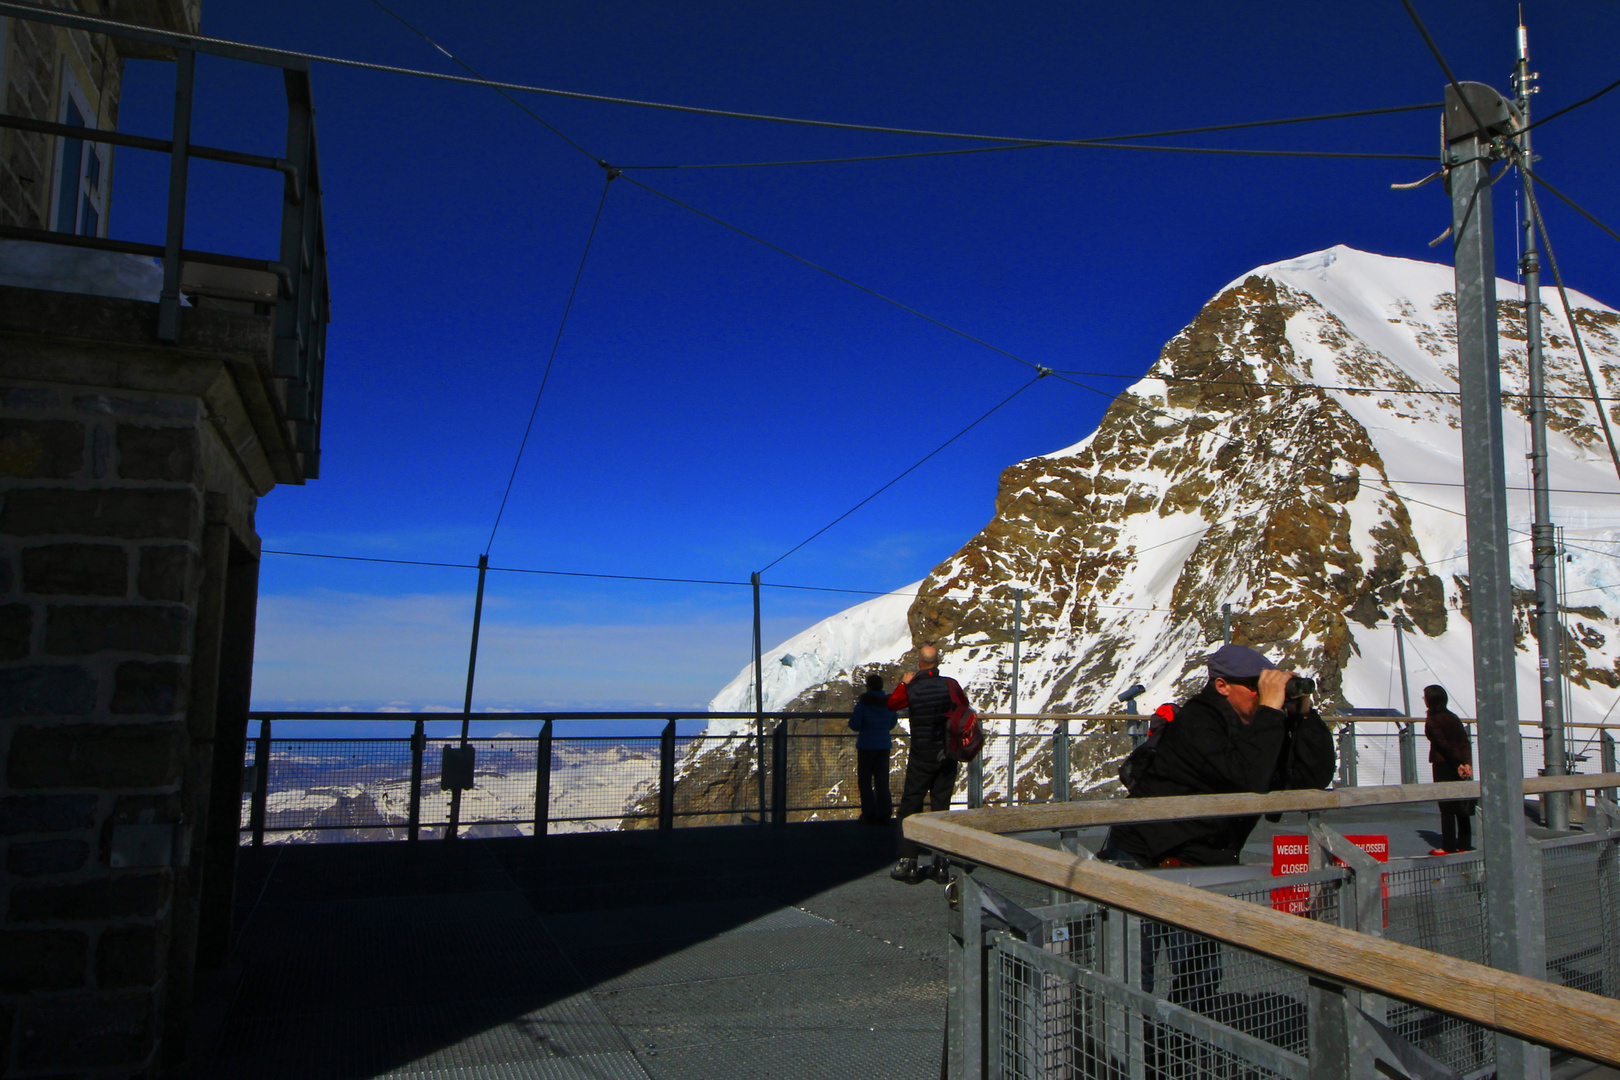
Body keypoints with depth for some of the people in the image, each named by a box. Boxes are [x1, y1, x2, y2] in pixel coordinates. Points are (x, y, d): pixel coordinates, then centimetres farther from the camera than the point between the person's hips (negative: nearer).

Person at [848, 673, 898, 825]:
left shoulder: (863, 703, -15)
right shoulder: (889, 702, 0)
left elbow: (854, 725, -15)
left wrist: (852, 716, 5)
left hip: (866, 745, -4)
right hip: (884, 745, 4)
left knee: (865, 781, 6)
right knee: (882, 780, 10)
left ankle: (869, 815, 4)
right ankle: (884, 814, 9)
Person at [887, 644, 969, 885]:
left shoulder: (911, 690, -12)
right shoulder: (951, 684, -8)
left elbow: (892, 703, 8)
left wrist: (903, 683, 19)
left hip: (921, 758, -2)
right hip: (947, 756, 3)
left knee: (910, 806, 6)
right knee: (941, 808, 9)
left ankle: (908, 863, 2)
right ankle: (941, 865, 10)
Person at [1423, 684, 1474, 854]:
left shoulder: (1432, 721, -11)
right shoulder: (1453, 717, 9)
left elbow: (1444, 745, -18)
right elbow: (1465, 741, 0)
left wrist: (1457, 765, -13)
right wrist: (1467, 763, -8)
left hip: (1443, 765, -7)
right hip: (1462, 765, 7)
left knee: (1446, 807, -2)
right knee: (1462, 807, 11)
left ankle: (1448, 846, 1)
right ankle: (1464, 844, 16)